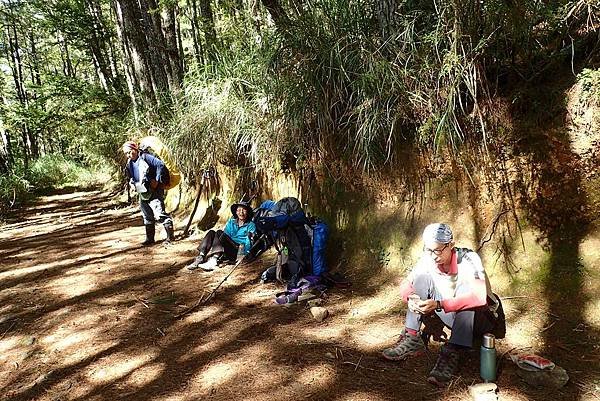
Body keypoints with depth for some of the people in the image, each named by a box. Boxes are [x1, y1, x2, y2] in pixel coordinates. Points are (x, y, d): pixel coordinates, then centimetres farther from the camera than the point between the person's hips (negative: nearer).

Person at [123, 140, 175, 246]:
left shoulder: (146, 157, -12)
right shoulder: (129, 164, 10)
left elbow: (161, 165, -19)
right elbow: (131, 178, 25)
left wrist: (157, 181, -19)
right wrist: (135, 185, 7)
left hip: (154, 192, -8)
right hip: (142, 194, 8)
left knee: (159, 214, -14)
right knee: (147, 216, 14)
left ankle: (170, 235, -4)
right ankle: (150, 238, 23)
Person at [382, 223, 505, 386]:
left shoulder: (467, 259, -29)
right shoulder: (428, 260, -13)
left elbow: (479, 297, -43)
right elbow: (405, 284, -6)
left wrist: (439, 305, -47)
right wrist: (411, 298, -30)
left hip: (484, 318, -5)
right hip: (452, 316, 5)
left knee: (465, 287, -36)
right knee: (423, 277, -14)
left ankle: (452, 355, -37)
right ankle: (412, 339, -15)